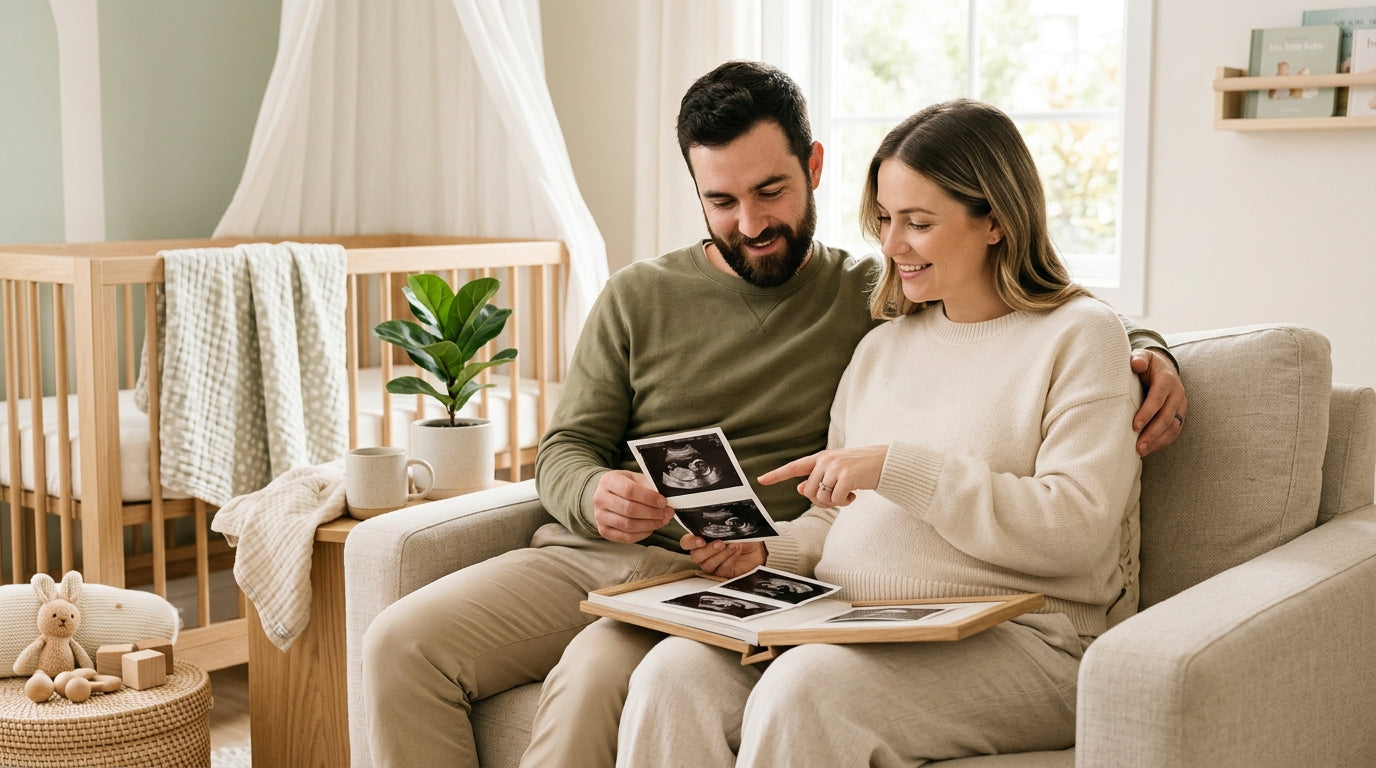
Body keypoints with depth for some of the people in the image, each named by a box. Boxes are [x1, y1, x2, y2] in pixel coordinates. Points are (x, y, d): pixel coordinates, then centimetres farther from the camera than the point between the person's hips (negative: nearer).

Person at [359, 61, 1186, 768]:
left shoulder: (877, 297, 8)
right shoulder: (638, 297, 13)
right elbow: (565, 449, 12)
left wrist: (1147, 349, -6)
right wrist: (593, 495, -12)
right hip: (592, 551, 4)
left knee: (594, 675, -35)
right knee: (403, 642, -18)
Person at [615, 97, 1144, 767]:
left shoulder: (1078, 335, 2)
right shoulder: (883, 346, 22)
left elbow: (1077, 528, -12)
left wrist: (899, 467, -14)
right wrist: (765, 551, 2)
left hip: (1014, 640, -5)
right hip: (848, 626, 6)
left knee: (804, 686, -34)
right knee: (673, 672, -23)